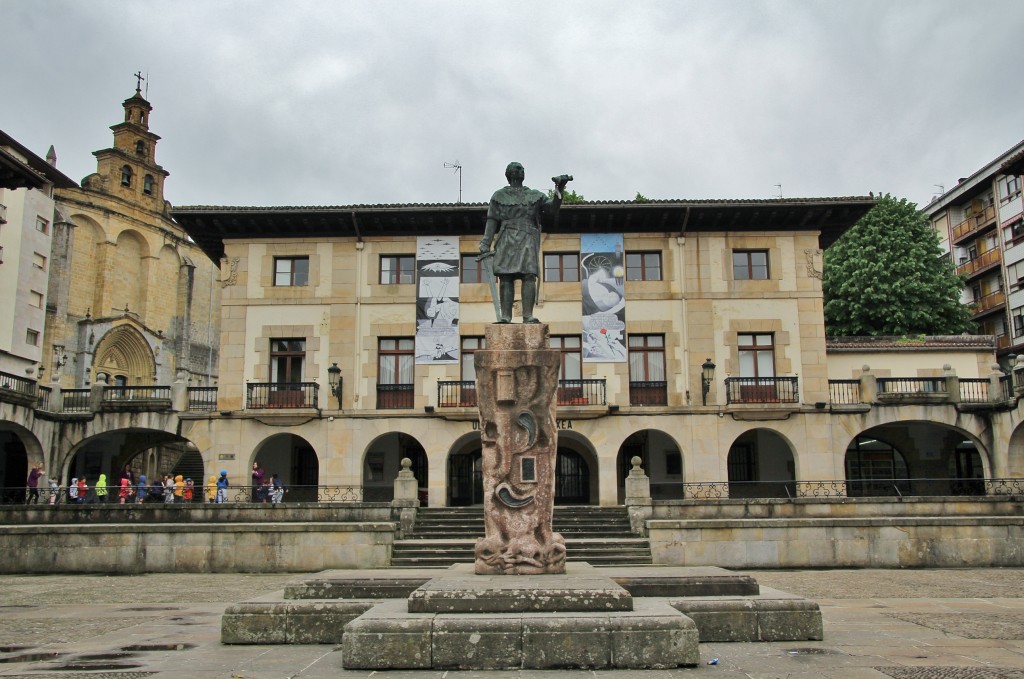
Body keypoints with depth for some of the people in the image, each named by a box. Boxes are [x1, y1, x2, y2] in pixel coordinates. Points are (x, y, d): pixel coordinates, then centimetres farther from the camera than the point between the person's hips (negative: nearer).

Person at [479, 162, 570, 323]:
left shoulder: (535, 196, 20)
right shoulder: (499, 196, 18)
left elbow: (552, 208, 7)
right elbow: (492, 221, 11)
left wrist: (559, 191, -11)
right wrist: (485, 245, 0)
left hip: (528, 240, 0)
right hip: (506, 240, 0)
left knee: (529, 276, -14)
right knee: (505, 278, -8)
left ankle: (528, 316, -18)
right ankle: (505, 317, -11)